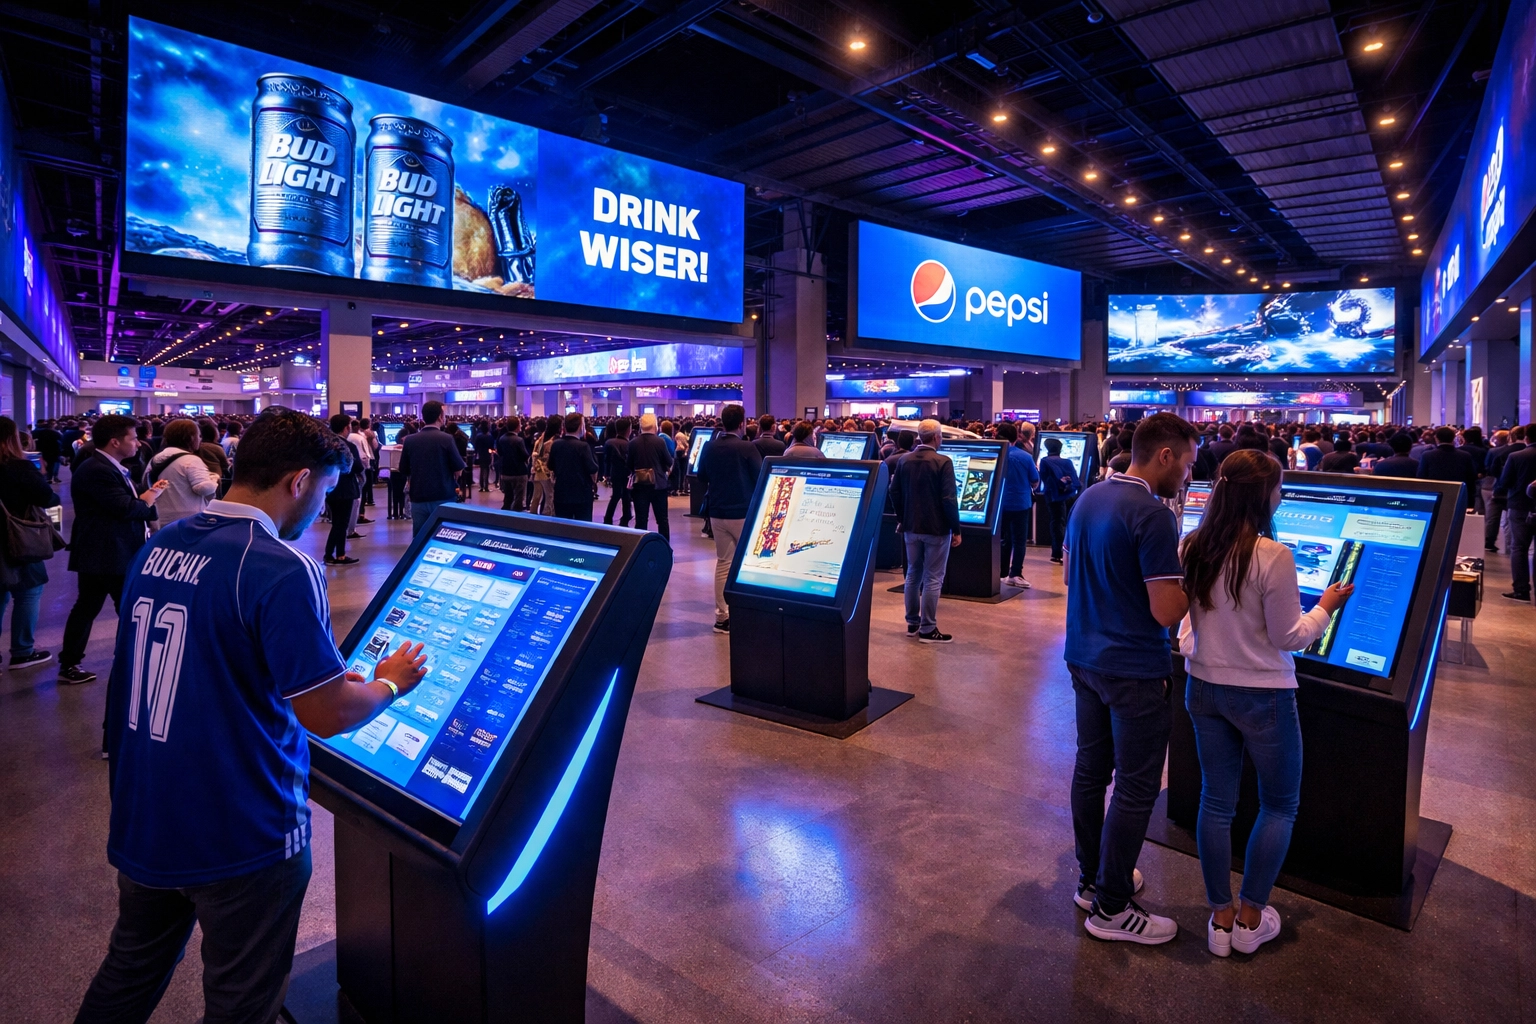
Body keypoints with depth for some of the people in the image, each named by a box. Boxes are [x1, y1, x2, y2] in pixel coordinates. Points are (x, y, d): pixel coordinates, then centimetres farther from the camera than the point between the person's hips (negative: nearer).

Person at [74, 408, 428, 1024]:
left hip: (141, 821, 8)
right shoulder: (282, 570, -25)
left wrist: (331, 678, 15)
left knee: (132, 971, 29)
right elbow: (327, 716, -23)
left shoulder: (157, 547, 2)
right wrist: (390, 683, -2)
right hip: (240, 837, -7)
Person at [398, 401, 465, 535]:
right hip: (443, 497, -3)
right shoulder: (446, 439, -9)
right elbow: (458, 468, -4)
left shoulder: (409, 440, 1)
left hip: (418, 498, 3)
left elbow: (404, 471, 9)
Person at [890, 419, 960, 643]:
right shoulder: (943, 462, -15)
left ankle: (913, 624, 22)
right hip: (937, 528, -6)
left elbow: (895, 493, 8)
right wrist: (956, 529, -9)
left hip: (911, 526, 6)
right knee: (933, 579, 0)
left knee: (913, 575, 15)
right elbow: (949, 499, -17)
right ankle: (928, 630, 3)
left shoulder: (904, 460, 3)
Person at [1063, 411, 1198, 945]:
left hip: (1084, 658, 8)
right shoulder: (1153, 516, -20)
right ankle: (1111, 908, 16)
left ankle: (1092, 879, 33)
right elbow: (1167, 611, -21)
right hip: (1134, 672, -8)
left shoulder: (1088, 498, 5)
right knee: (1135, 788, 5)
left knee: (1091, 769, 18)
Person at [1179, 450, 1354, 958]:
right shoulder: (1273, 556, -21)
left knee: (1216, 801, 15)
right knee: (1280, 806, 17)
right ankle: (1250, 919, 25)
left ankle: (1220, 917, 26)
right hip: (1262, 697, -5)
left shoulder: (1193, 549, -4)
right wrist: (1325, 607, 3)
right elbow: (1288, 638, -13)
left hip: (1204, 688, 5)